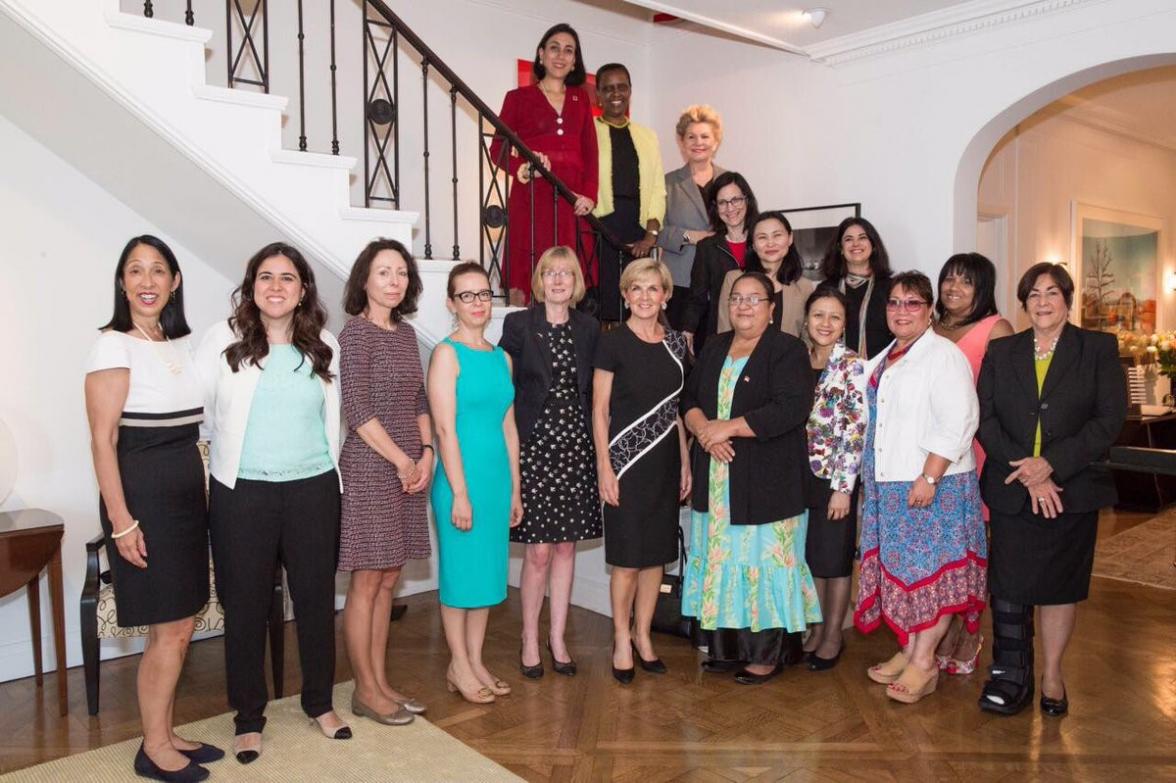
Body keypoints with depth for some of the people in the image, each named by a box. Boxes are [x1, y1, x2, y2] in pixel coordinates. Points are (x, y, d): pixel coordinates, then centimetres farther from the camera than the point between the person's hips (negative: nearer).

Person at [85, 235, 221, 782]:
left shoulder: (184, 344, 10)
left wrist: (202, 494, 9)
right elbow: (103, 439, -13)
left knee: (181, 626, 12)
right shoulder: (114, 345, -10)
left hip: (187, 493, 7)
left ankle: (164, 734, 27)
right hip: (142, 494, -7)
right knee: (170, 631, 0)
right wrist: (121, 520, -17)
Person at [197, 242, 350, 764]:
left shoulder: (324, 346, 5)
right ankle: (249, 718, 23)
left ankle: (320, 702, 29)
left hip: (313, 489, 2)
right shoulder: (224, 339, -1)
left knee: (316, 597, 10)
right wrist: (225, 458, 2)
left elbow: (334, 418, 10)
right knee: (245, 604, 7)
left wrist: (328, 473, 9)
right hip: (242, 492, -2)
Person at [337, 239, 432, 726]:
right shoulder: (356, 332, -9)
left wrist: (426, 453, 2)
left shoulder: (406, 332, 12)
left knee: (388, 580, 13)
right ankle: (366, 691, 15)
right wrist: (402, 461, -12)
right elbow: (356, 409, -15)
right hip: (369, 470, -7)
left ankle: (380, 683, 24)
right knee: (367, 581, 2)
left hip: (407, 468, 7)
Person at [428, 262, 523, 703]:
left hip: (497, 477, 7)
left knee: (489, 571, 13)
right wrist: (460, 493, -17)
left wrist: (515, 489, 12)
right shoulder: (446, 354, -8)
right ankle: (458, 668, 19)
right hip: (461, 477, -7)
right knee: (460, 571, 4)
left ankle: (475, 663, 26)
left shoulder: (501, 357, 11)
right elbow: (445, 429, -14)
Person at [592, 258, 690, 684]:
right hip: (626, 460, -5)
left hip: (665, 460, 5)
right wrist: (604, 467, -11)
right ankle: (622, 640, 18)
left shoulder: (675, 342, 8)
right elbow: (599, 409, -6)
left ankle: (643, 635, 25)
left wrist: (685, 462, 9)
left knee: (657, 553, 10)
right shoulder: (613, 342, -6)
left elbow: (677, 407, 13)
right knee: (627, 558, 0)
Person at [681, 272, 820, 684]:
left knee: (762, 563, -1)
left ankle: (768, 653, 12)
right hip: (715, 483, 6)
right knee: (721, 560, 9)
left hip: (766, 482, -5)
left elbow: (791, 409, -17)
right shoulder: (714, 348, 15)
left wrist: (727, 427, -17)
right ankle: (727, 645, 21)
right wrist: (703, 427, -11)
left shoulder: (787, 350, -5)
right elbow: (689, 397, 11)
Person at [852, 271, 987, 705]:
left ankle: (924, 662, 7)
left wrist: (929, 478, -22)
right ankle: (908, 650, 24)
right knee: (898, 567, 12)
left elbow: (957, 423, -18)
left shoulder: (944, 355, -10)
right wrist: (872, 480, 15)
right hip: (888, 486, 8)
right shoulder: (882, 361, 16)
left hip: (933, 485, -8)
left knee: (930, 569, -2)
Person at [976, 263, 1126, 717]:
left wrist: (1051, 463, -15)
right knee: (1008, 585, 1)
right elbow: (986, 419, 0)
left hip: (1071, 488, -1)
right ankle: (1011, 676, 14)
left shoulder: (1099, 349, 3)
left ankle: (1052, 675, 24)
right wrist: (1027, 473, -11)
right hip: (1012, 489, 1)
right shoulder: (1001, 352, 8)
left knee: (1061, 584, 9)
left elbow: (1110, 419, -6)